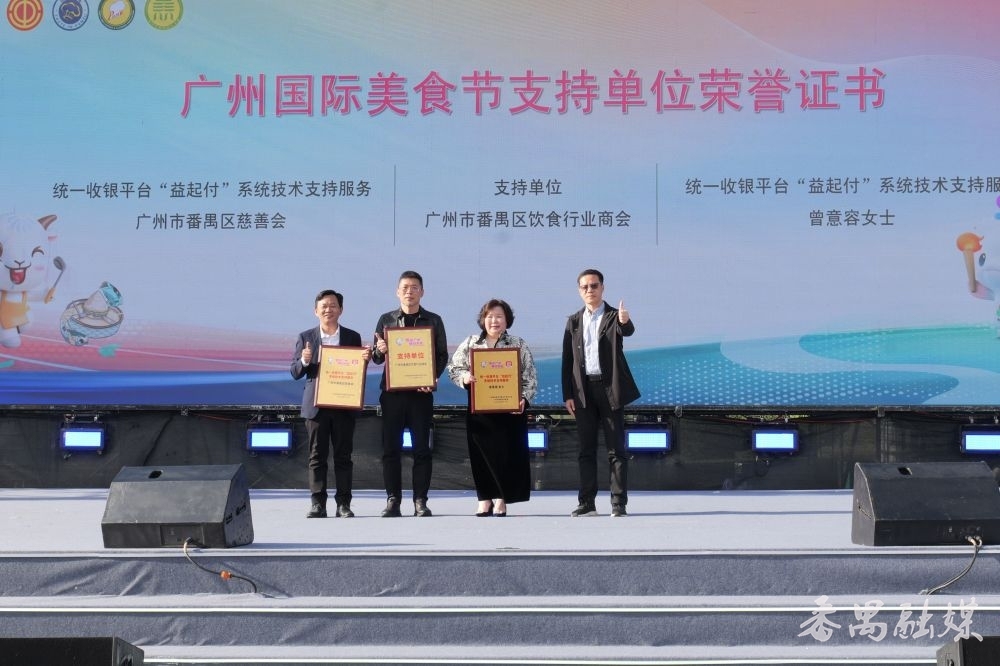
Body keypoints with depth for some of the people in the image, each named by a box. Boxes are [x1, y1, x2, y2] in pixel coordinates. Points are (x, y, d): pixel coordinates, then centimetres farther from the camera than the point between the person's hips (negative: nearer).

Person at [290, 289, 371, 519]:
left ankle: (343, 504, 6)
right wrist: (304, 361, -16)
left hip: (344, 405, 0)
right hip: (316, 405, 0)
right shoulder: (306, 338, 6)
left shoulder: (352, 337, 7)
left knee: (343, 455, 3)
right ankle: (318, 503, 4)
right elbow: (295, 373, 5)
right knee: (317, 456, 2)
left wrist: (365, 359, -12)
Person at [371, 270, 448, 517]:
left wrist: (434, 377, -12)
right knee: (390, 447, 1)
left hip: (421, 392, -1)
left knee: (421, 448, 0)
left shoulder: (433, 321, 7)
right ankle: (393, 500, 6)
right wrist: (379, 351, -12)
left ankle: (420, 501, 4)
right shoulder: (386, 320, 10)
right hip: (392, 392, 1)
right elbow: (376, 357, 11)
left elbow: (442, 355, 6)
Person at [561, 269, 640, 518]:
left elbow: (628, 331, -24)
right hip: (583, 391, 3)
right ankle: (587, 503, 11)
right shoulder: (574, 321, 10)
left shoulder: (614, 317, 0)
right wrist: (568, 395, 2)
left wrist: (625, 321, -48)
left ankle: (619, 503, 1)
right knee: (586, 449, 7)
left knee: (616, 448, -1)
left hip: (609, 388, -3)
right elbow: (567, 360, 9)